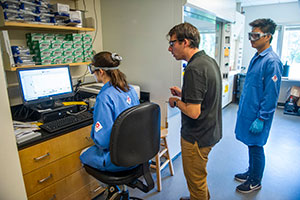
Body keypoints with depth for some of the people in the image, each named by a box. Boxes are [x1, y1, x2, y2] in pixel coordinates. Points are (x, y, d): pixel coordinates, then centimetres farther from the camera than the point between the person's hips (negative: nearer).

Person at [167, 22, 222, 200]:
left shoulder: (194, 69, -27)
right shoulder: (209, 61, 5)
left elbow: (193, 112, -29)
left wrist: (176, 102, -12)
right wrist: (183, 94, 8)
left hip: (197, 137, -10)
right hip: (210, 131, 10)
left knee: (195, 179, 13)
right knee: (199, 175, 31)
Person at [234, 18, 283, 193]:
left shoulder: (272, 61, -18)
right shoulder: (256, 58, 9)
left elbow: (271, 94, -20)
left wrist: (261, 119, -19)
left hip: (258, 115, -8)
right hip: (248, 111, 8)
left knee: (256, 147, 8)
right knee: (251, 145, 21)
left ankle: (255, 181, 28)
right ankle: (251, 173, 40)